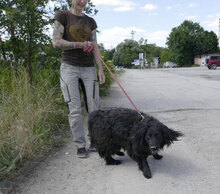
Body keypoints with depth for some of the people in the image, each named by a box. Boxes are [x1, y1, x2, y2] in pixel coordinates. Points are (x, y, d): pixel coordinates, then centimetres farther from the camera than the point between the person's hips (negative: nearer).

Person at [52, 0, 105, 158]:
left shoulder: (91, 22, 14)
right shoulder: (63, 16, 3)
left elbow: (95, 48, 10)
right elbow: (56, 42, -7)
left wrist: (101, 70, 2)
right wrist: (82, 44, -11)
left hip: (89, 68, 4)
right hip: (69, 67, -3)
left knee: (94, 108, -2)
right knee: (75, 110, -4)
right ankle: (80, 145, 8)